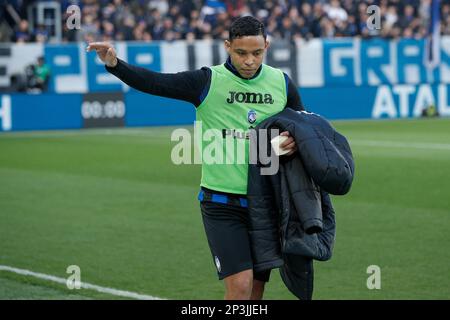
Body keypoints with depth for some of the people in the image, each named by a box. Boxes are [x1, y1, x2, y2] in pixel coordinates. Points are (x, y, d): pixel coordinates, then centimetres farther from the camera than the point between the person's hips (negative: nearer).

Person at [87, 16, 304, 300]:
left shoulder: (282, 83, 3)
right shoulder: (208, 81, -8)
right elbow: (155, 82, -19)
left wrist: (296, 140, -6)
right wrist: (115, 64, -35)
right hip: (221, 203, -4)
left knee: (256, 289, 8)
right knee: (240, 284, -16)